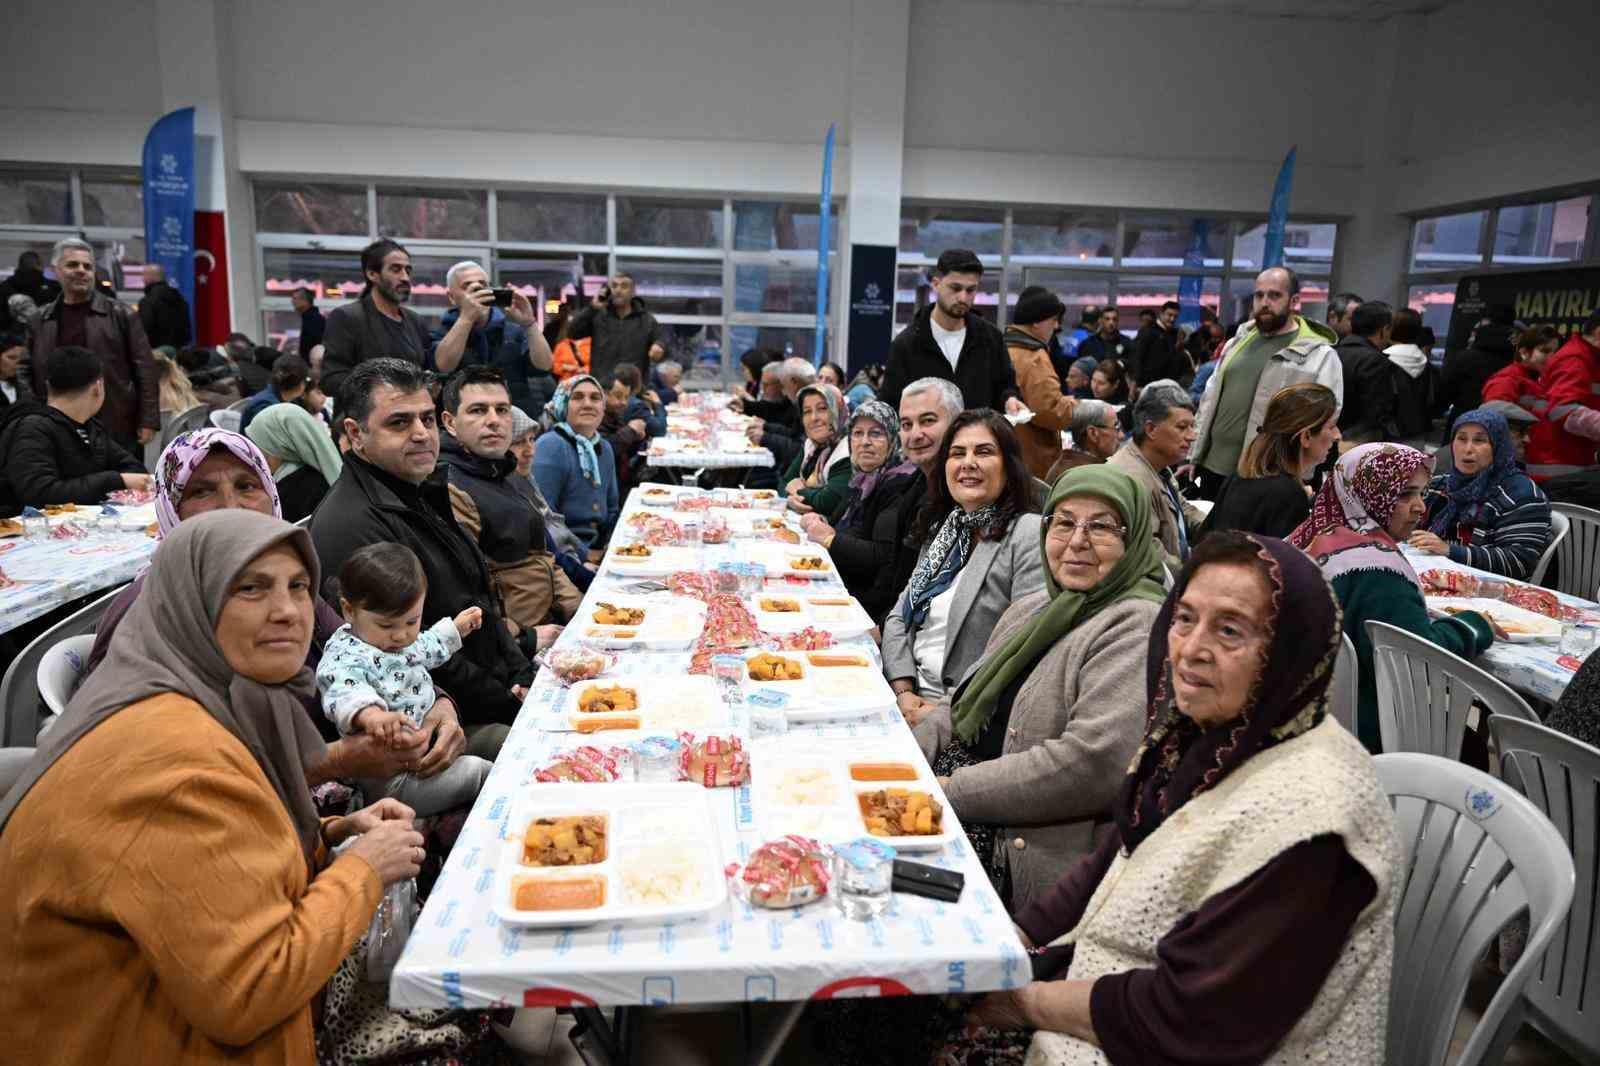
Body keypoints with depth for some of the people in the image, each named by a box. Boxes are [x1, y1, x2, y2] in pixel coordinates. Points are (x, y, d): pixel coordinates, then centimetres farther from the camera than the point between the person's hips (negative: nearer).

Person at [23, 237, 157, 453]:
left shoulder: (121, 314, 1)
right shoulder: (41, 320, 10)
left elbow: (144, 370, -3)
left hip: (118, 432, -3)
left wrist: (148, 421, -9)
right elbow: (26, 372, 16)